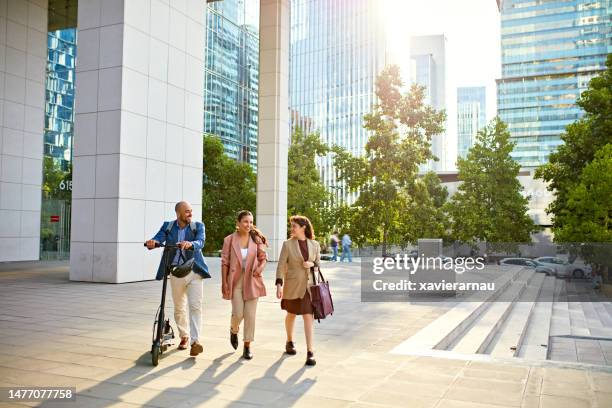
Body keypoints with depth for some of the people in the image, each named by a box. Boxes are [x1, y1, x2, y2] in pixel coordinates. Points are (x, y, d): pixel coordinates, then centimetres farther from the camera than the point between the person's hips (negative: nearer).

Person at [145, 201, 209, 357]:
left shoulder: (198, 226, 0)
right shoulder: (168, 226, 5)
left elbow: (200, 242, -17)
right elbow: (159, 238, -11)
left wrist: (190, 244, -39)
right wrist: (153, 242, -35)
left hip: (194, 272, -2)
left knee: (195, 306, -11)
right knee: (179, 308, 14)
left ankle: (195, 341, -9)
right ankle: (184, 337, 33)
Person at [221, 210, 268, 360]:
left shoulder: (257, 239, 1)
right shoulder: (229, 240, -2)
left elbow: (263, 258, 8)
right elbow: (225, 262, 0)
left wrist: (260, 267, -14)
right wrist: (224, 282, -4)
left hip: (252, 280, 1)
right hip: (235, 280, -1)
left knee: (250, 314, 2)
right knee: (238, 313, -5)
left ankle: (247, 346, 14)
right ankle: (233, 331, 30)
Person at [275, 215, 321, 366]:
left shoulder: (315, 245, 2)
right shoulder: (287, 244, -6)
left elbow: (318, 263, 13)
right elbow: (281, 266, -9)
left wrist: (312, 264, -10)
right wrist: (279, 285, -17)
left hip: (309, 285, 1)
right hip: (293, 285, 0)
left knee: (309, 316, -8)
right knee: (291, 314, 17)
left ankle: (310, 352, -7)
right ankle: (289, 342, 41)